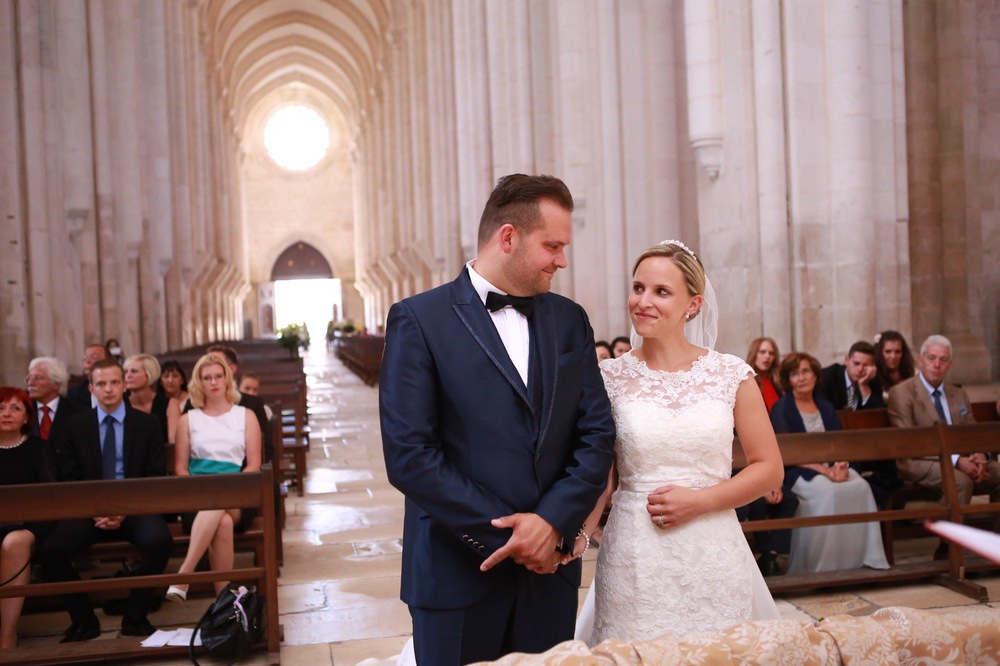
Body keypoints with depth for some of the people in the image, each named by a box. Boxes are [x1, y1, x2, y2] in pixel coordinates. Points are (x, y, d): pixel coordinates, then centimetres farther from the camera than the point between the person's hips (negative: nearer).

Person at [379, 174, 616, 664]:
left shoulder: (570, 320, 6)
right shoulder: (418, 320, -9)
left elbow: (596, 434, 3)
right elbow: (409, 456, -15)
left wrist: (553, 521, -12)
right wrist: (506, 537, -13)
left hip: (550, 568, 4)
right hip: (458, 574, -4)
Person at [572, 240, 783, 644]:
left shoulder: (732, 375, -1)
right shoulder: (609, 378, -1)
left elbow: (770, 469, 2)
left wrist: (698, 501, -10)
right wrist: (577, 539, -14)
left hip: (714, 559, 1)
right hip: (634, 561, 0)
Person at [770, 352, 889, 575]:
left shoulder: (825, 406, 18)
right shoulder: (781, 409, 1)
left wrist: (841, 465, -14)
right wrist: (823, 470, -19)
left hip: (831, 466, 5)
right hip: (797, 471, -5)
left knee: (861, 487, -23)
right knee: (827, 491, -33)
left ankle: (862, 558, -16)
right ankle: (823, 565, -24)